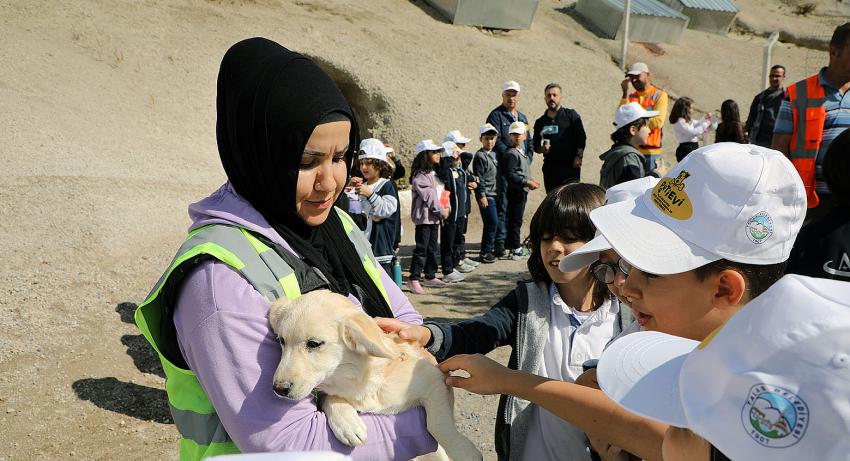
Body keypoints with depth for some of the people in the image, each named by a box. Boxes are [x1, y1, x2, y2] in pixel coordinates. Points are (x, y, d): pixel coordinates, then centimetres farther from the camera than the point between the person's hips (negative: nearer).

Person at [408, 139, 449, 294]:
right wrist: (441, 211, -13)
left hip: (435, 217, 9)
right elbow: (428, 196, -18)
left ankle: (430, 276, 23)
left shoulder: (435, 173, 16)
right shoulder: (420, 175, -14)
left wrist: (446, 208, 1)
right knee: (421, 248, -8)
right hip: (424, 216, -9)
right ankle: (414, 279, -2)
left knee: (432, 248, 14)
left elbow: (442, 191, 17)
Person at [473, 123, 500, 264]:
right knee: (492, 222, -9)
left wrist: (499, 192, 20)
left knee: (491, 223, 11)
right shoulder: (480, 156, -11)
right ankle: (485, 252, -1)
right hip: (486, 195, -8)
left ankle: (488, 250, 21)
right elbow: (478, 177, -15)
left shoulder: (494, 154, 15)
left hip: (494, 194, 8)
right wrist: (482, 196, -17)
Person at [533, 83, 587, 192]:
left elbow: (582, 138, 0)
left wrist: (578, 157, -10)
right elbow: (535, 145, 19)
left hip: (570, 166, -3)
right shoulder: (540, 122, 15)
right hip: (550, 166, 4)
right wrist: (542, 149, -3)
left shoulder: (571, 115, 6)